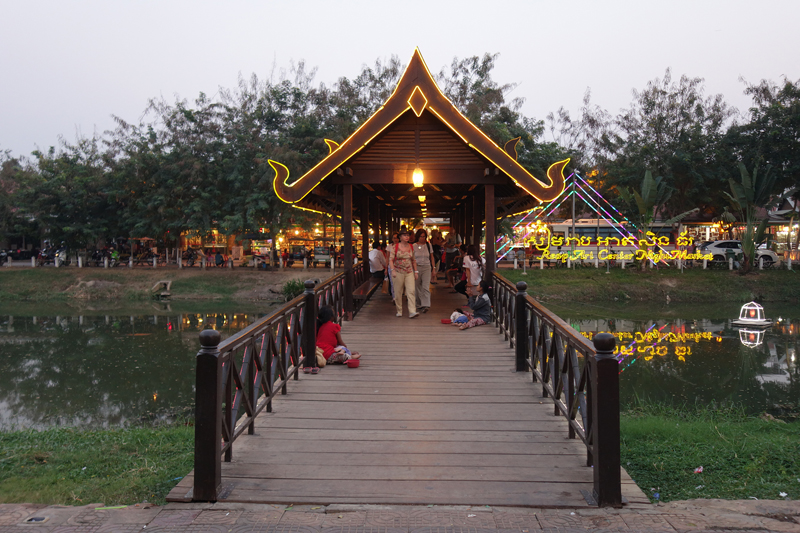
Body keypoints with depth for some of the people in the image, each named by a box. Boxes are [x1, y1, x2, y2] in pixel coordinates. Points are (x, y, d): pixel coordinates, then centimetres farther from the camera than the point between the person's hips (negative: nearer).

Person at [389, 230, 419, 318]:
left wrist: (416, 271, 11)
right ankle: (399, 311, 17)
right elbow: (391, 260, -8)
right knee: (398, 292, 4)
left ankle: (412, 312, -13)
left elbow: (414, 260, 15)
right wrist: (393, 270, -21)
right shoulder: (394, 247, -4)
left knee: (411, 291, -9)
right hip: (398, 272, -2)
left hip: (409, 272, 3)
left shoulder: (411, 247, 8)